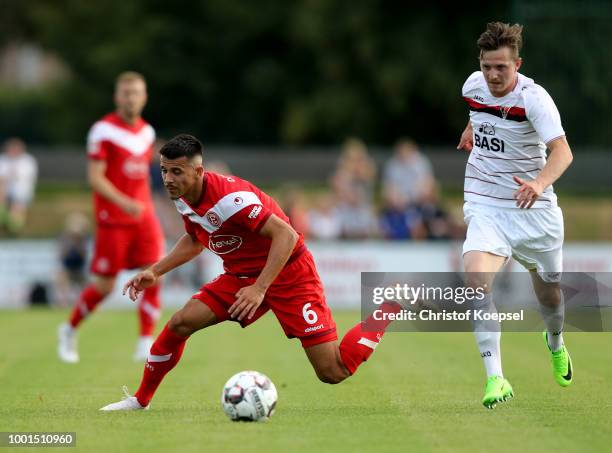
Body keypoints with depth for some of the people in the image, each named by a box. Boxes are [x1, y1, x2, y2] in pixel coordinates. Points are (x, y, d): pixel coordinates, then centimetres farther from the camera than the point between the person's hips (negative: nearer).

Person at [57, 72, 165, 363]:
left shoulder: (147, 132, 10)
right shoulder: (103, 131, -9)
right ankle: (69, 330, 25)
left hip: (143, 216, 5)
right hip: (112, 219, -5)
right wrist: (124, 203, -26)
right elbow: (95, 177, -14)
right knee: (104, 287, 1)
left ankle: (146, 344, -8)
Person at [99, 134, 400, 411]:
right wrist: (155, 271, 10)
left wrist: (260, 289, -38)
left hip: (287, 272, -7)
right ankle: (140, 400, 10)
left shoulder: (228, 197, -29)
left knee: (333, 373, -12)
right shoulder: (183, 199, -3)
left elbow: (286, 235, -32)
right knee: (179, 323, -7)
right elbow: (195, 240, 19)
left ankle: (388, 314, 10)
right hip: (241, 275, 8)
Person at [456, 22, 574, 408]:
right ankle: (495, 379, -28)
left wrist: (540, 182, -51)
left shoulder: (534, 98, -20)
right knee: (476, 276, -26)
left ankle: (556, 342, 52)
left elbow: (562, 151, -34)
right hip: (486, 206, 2)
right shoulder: (474, 86, -4)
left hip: (533, 207, -2)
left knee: (549, 292, 13)